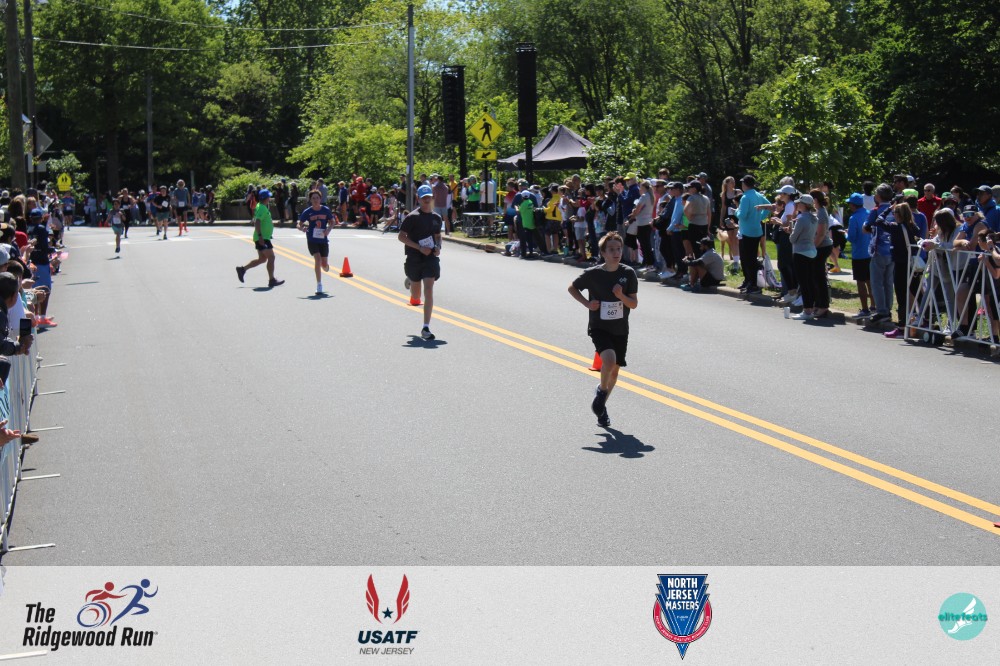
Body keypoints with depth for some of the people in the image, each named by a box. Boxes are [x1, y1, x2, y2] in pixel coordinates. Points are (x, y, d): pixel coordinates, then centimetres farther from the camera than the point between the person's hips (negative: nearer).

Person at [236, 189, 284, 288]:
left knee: (262, 259, 15)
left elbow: (256, 221, 25)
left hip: (262, 237, 10)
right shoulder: (262, 208, -17)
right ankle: (272, 280, -4)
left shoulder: (260, 207, 15)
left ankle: (242, 269, 19)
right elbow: (257, 222, -26)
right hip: (263, 238, -10)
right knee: (271, 257, -7)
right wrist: (260, 236, -30)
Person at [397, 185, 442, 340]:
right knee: (416, 299, 14)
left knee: (428, 290, -13)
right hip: (414, 259, -2)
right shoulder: (413, 217, -8)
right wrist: (419, 247, -18)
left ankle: (425, 328, -11)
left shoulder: (437, 218, 7)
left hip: (431, 258, 2)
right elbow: (401, 236, -9)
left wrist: (438, 247, 0)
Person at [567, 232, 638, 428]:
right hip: (599, 328, -3)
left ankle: (601, 405, 34)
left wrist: (621, 296, -24)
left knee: (615, 369, 11)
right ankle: (602, 391, 1)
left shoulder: (628, 274, -7)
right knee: (609, 359, -27)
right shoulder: (593, 274, -11)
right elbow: (572, 288, 6)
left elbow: (634, 304, -5)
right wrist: (587, 303, -8)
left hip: (620, 329, 3)